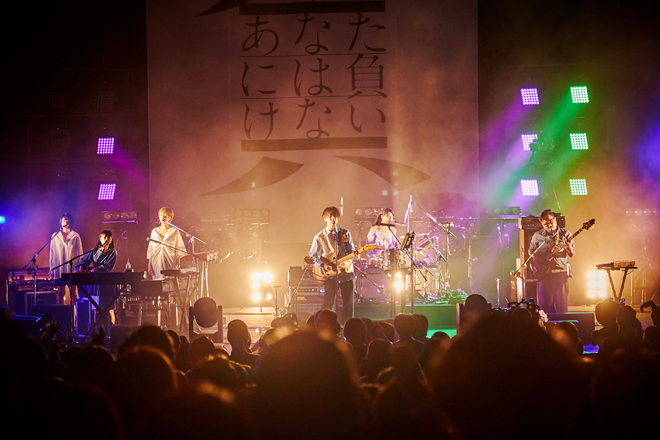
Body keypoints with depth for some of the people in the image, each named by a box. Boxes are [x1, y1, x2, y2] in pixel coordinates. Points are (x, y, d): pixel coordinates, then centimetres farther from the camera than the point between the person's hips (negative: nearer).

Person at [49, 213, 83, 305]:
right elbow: (52, 254, 9)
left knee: (72, 292, -1)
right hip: (59, 269, 1)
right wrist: (52, 270, 5)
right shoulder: (55, 236, 8)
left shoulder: (75, 236, 5)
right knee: (60, 293, -1)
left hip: (72, 268, -1)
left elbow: (80, 253, 6)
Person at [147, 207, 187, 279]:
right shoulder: (154, 231, 13)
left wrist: (177, 265, -5)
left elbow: (179, 251, 3)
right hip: (157, 262, 3)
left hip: (170, 263, -2)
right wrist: (149, 266, 8)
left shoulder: (174, 231, 4)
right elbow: (151, 251, 14)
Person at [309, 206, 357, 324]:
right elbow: (312, 255, 7)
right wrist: (322, 265, -9)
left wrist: (353, 253, -12)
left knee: (349, 303, 2)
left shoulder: (345, 233, 8)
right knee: (328, 304, -6)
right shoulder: (319, 237, 2)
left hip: (346, 270, 2)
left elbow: (350, 249, 11)